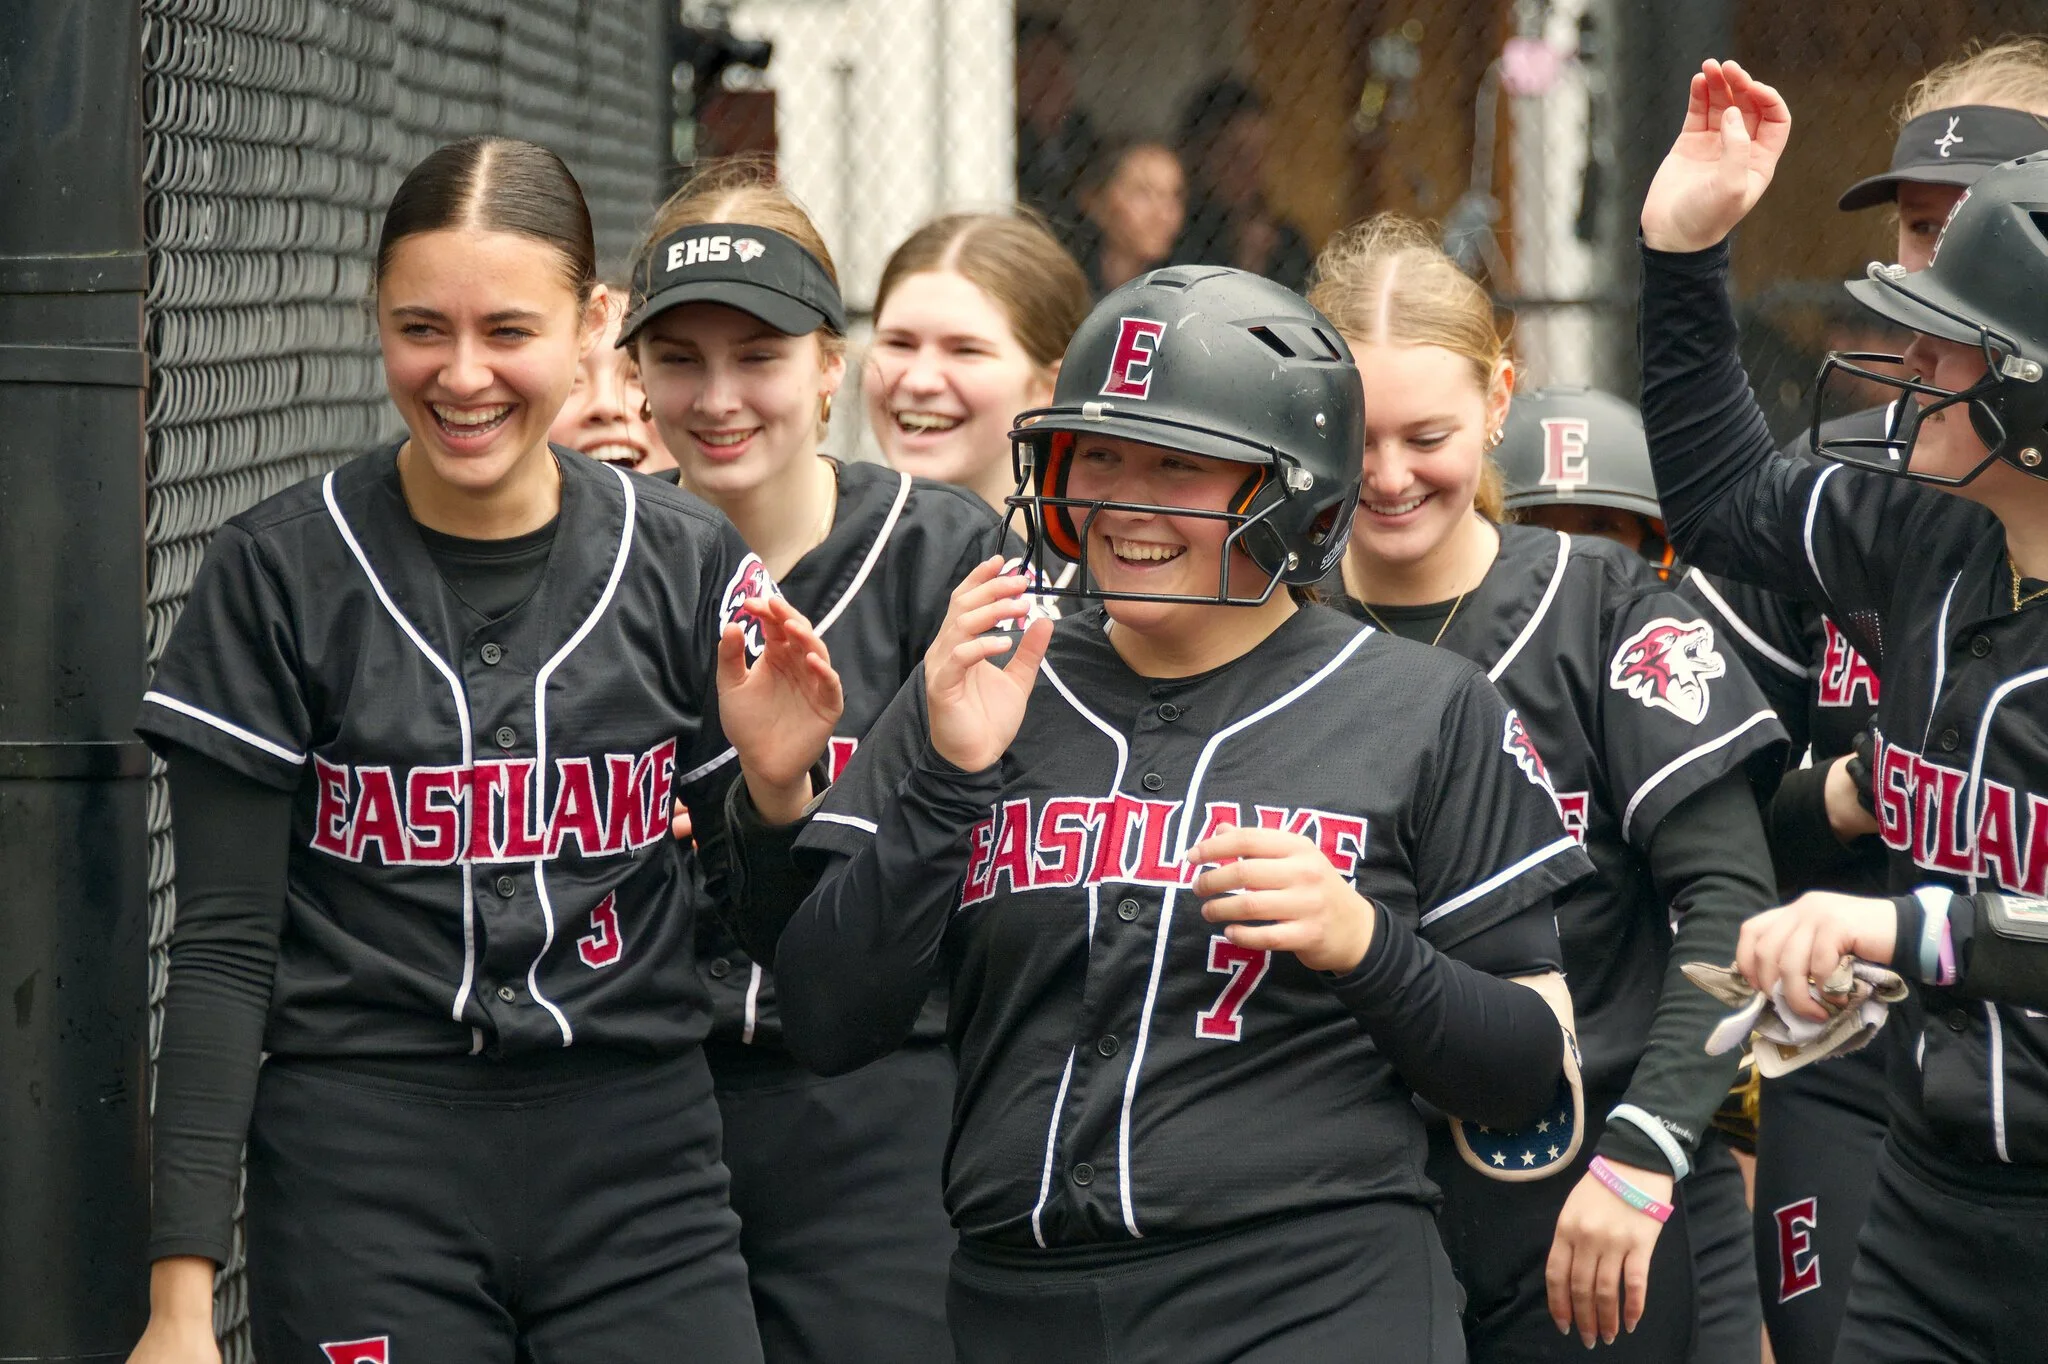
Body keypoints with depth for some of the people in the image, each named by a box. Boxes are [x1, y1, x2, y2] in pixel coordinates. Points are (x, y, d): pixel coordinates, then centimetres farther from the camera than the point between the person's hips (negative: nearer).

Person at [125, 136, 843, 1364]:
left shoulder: (691, 564, 2)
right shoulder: (283, 572, -3)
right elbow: (225, 945, -3)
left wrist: (775, 784, -12)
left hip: (638, 1159, 2)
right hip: (363, 1169, -2)